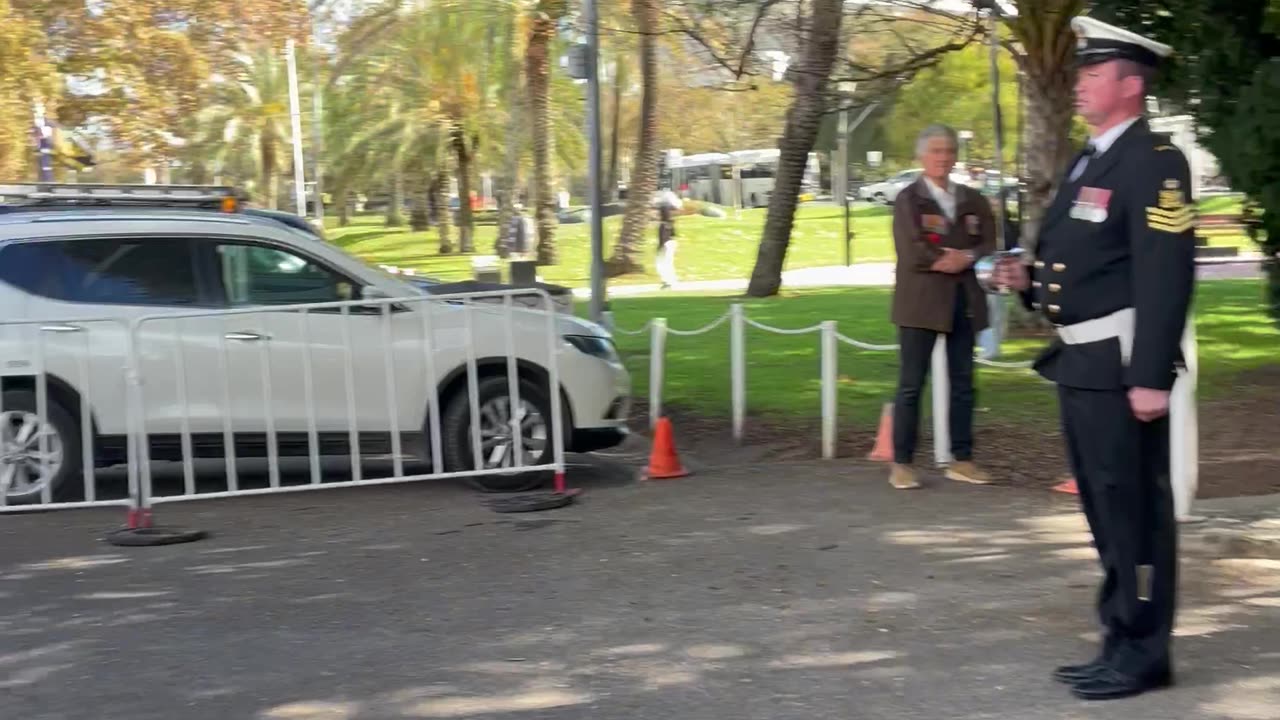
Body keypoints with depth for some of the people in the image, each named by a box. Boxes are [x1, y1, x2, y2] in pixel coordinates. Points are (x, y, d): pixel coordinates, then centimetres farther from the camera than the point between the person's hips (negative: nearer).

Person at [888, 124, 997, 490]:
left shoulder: (972, 200, 14)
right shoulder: (909, 199, -2)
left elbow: (989, 247, 6)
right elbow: (913, 254, -12)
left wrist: (964, 259, -12)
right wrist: (953, 259, -7)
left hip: (965, 301, 5)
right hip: (921, 302, -5)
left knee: (962, 384, 7)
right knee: (911, 385, -3)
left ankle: (961, 460, 14)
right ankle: (901, 463, 2)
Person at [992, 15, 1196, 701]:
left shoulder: (1153, 162, -12)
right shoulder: (1088, 160, 17)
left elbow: (1166, 276, -20)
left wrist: (1152, 376, -24)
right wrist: (1030, 277, 4)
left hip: (1119, 362, -10)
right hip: (1080, 360, 10)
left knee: (1133, 507, -2)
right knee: (1106, 508, 16)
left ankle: (1143, 653, 9)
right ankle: (1121, 641, 27)